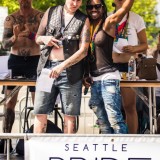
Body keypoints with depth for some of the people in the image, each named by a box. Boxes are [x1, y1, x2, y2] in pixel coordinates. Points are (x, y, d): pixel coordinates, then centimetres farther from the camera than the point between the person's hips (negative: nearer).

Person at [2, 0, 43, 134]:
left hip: (34, 61, -1)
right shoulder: (11, 19, 6)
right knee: (10, 102, 0)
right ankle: (6, 134, 4)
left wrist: (31, 34, -23)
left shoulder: (40, 16, 2)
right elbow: (5, 44, 2)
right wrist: (14, 37, -20)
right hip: (15, 60, 1)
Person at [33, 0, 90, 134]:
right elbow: (37, 38, 18)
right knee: (40, 111, -1)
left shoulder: (83, 20, 3)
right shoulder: (51, 12, 10)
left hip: (70, 70, -2)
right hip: (47, 67, 2)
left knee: (70, 114, -1)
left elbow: (83, 51, -6)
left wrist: (62, 66, -18)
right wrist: (44, 39, -7)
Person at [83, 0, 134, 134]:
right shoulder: (88, 27, 13)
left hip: (108, 77, -7)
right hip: (94, 80, 7)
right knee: (103, 122, 9)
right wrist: (86, 75, 7)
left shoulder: (108, 23, -5)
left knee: (114, 119, -14)